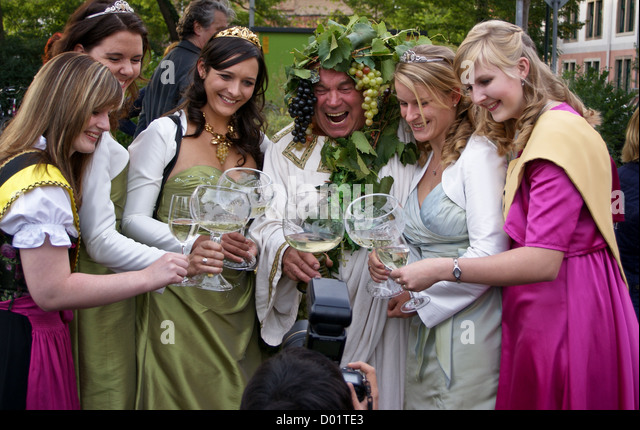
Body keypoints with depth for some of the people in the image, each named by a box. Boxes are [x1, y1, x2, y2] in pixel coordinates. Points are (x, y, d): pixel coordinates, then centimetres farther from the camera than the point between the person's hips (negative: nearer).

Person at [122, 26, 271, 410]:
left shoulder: (255, 141, 10)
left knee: (235, 395, 10)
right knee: (180, 392, 4)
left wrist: (254, 244, -13)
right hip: (179, 296, -4)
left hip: (237, 301, 4)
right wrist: (198, 242, -26)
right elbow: (134, 219, -10)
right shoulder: (165, 132, -5)